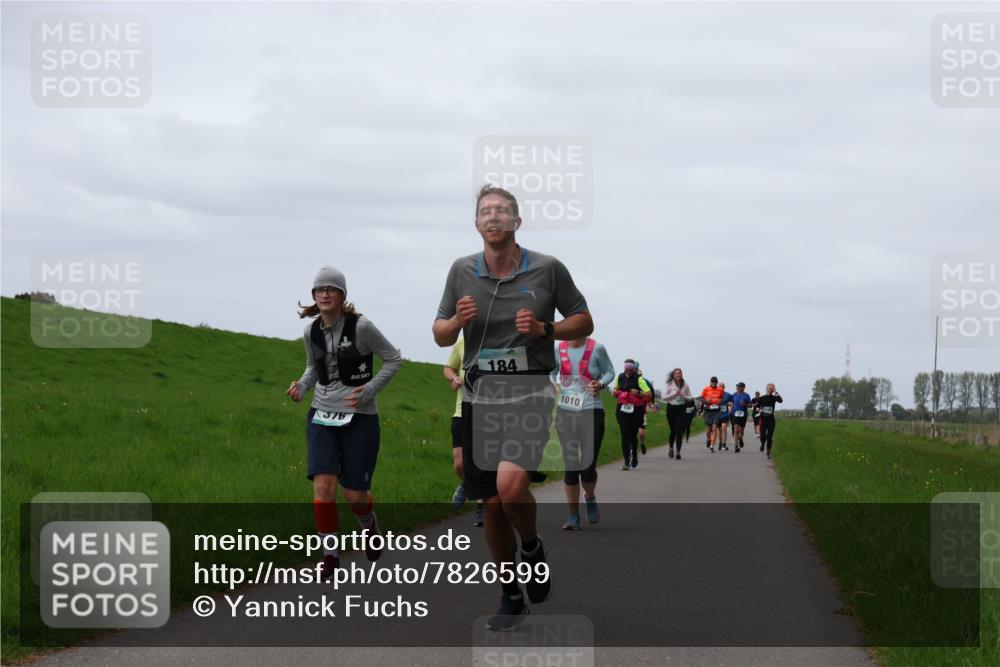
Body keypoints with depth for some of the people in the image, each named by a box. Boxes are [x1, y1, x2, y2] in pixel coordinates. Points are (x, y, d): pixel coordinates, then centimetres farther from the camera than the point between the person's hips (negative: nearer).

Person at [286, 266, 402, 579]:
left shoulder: (361, 327, -13)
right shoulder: (311, 332, 2)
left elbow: (394, 359, -3)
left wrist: (369, 389, -15)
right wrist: (301, 386, -2)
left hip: (359, 418, -3)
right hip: (322, 415, 3)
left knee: (355, 494, 2)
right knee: (323, 485, -14)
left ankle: (368, 524, 38)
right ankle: (330, 554, -3)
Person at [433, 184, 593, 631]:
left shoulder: (548, 269, -3)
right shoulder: (461, 271, 4)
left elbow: (583, 323, 5)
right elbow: (440, 335, 11)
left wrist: (544, 329, -13)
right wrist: (457, 320, -11)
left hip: (529, 391, -3)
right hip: (480, 395, 3)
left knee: (510, 485, -25)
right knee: (492, 503, 5)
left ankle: (532, 548, 6)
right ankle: (511, 598, 21)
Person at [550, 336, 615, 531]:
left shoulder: (596, 348, -6)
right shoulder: (558, 348, 1)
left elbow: (609, 372, 8)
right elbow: (552, 371, 20)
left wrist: (601, 384, -12)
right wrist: (555, 384, -1)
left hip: (592, 412, -2)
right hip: (565, 412, 2)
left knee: (588, 467, -5)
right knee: (570, 466, 2)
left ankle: (590, 498, 29)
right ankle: (573, 516, 13)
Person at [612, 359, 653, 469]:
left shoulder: (639, 379, -7)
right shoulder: (620, 377, 6)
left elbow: (649, 394, -12)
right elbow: (616, 389, 25)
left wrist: (638, 393, -27)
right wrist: (614, 392, 2)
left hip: (636, 410, -2)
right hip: (622, 410, 2)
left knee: (633, 435, 9)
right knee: (625, 435, -9)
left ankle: (634, 456, 38)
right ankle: (627, 462, -10)